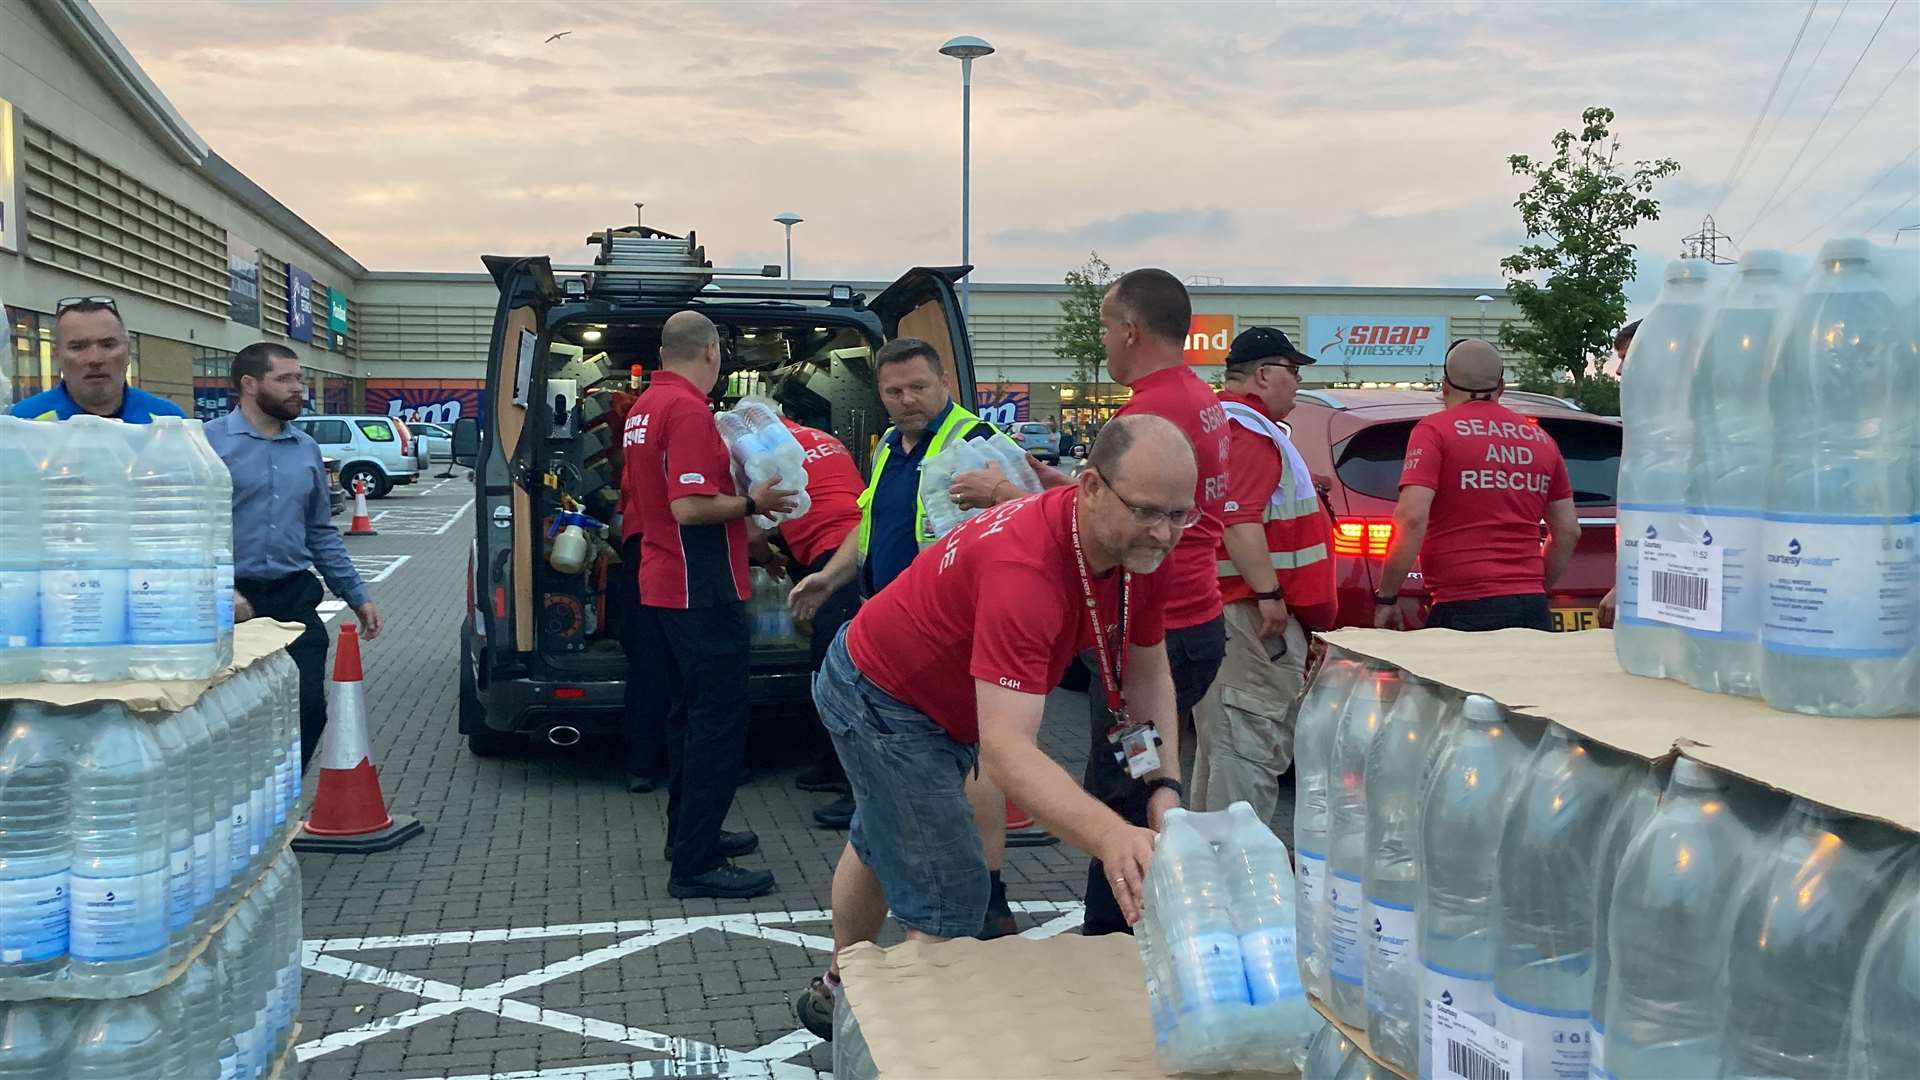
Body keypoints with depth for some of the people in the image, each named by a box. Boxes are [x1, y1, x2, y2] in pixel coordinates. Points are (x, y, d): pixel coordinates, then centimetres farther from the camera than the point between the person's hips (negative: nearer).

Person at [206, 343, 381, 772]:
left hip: (295, 600, 5)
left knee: (309, 708, -1)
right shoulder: (210, 443, -5)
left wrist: (357, 596, 15)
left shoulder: (307, 449, 14)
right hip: (231, 603, -5)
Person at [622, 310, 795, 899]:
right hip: (702, 591, -10)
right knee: (719, 721, -7)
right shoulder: (688, 409, -18)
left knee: (689, 715, 19)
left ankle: (690, 832, 29)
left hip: (662, 585, 10)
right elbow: (689, 507, -27)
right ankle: (695, 863, -6)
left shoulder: (643, 407, 12)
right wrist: (752, 503, -13)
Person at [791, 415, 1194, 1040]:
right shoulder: (1024, 566, -43)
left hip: (946, 702, 9)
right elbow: (1004, 750, -51)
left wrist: (1164, 790, -19)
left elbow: (1148, 675, -4)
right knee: (949, 904, -15)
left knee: (882, 845, 30)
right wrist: (1111, 838, -65)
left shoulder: (1141, 548, -18)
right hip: (881, 703, -9)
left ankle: (837, 992, 54)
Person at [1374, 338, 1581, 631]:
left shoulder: (1433, 431, -2)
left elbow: (1412, 518, -14)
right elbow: (1568, 532, 18)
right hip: (1532, 608, 6)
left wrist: (1386, 597, -8)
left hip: (1464, 610, -5)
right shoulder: (1541, 439, 15)